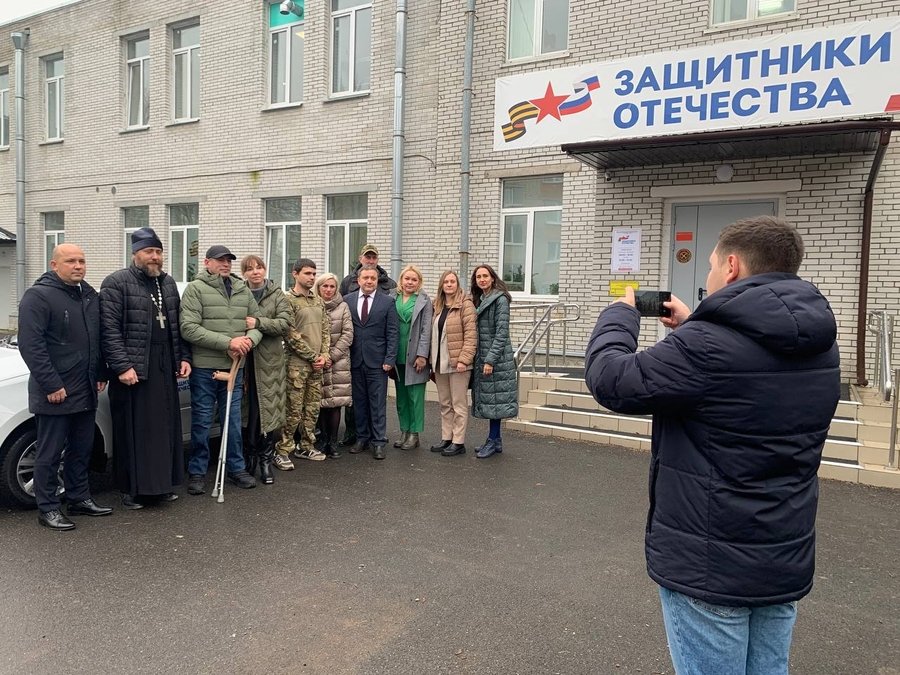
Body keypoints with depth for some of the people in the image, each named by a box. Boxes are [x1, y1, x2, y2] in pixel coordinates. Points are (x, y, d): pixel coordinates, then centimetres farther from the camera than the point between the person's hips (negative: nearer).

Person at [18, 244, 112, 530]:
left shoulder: (89, 295, 12)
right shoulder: (38, 296, -11)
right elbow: (30, 345, -17)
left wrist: (101, 374, 13)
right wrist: (51, 385, -19)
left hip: (86, 392, 7)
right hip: (55, 393, -7)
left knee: (82, 450, 16)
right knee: (49, 453, 3)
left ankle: (79, 499, 28)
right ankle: (47, 508, 14)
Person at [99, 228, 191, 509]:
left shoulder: (168, 283, 14)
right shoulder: (116, 283, -6)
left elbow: (178, 325, 17)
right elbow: (109, 329, -13)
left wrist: (184, 357, 9)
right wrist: (122, 366, -19)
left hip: (165, 368, 6)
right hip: (133, 369, -6)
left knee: (165, 429, 10)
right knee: (133, 431, 1)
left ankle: (161, 484, 21)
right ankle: (131, 489, 12)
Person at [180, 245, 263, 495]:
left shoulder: (243, 290, 10)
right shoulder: (196, 289, -7)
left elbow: (257, 322, 12)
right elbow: (189, 328, -17)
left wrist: (249, 339, -11)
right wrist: (228, 342, -21)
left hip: (234, 367, 5)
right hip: (204, 367, -4)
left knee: (233, 420, 13)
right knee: (202, 422, 6)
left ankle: (236, 468, 26)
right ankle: (197, 472, 19)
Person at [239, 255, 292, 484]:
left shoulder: (277, 295, 4)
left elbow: (285, 323, -7)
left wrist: (258, 323, -18)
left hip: (269, 361, -1)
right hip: (244, 359, 1)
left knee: (269, 410, 0)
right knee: (246, 411, 5)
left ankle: (266, 461, 12)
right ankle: (249, 458, 20)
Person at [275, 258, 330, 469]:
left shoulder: (318, 300, 14)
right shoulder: (288, 300, -7)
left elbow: (326, 329, 13)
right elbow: (291, 335, -13)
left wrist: (323, 355, -1)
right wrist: (313, 356, -10)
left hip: (317, 364, 7)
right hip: (297, 363, -6)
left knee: (313, 408, 11)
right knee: (293, 410, -4)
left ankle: (305, 447, 24)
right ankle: (282, 451, 7)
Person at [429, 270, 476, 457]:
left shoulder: (465, 305, -8)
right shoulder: (437, 306, 13)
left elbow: (471, 335, -13)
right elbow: (433, 335, 15)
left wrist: (464, 359, -19)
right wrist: (432, 360, 9)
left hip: (457, 363, -7)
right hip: (440, 363, 7)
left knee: (459, 404, 1)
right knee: (444, 404, 14)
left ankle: (458, 442, 8)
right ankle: (446, 438, 23)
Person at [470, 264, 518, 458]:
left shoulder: (500, 299, -10)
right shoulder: (479, 300, 15)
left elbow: (502, 332, -16)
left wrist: (490, 359, -19)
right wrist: (481, 359, 9)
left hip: (497, 357, -8)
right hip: (481, 357, 8)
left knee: (494, 399, -3)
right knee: (487, 398, 11)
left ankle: (493, 441, 5)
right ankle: (496, 440, 19)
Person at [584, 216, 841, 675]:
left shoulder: (709, 344, -25)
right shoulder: (820, 345, 2)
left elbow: (611, 381, -17)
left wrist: (620, 313, -1)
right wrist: (694, 326, 15)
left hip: (709, 567, -7)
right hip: (787, 561, 8)